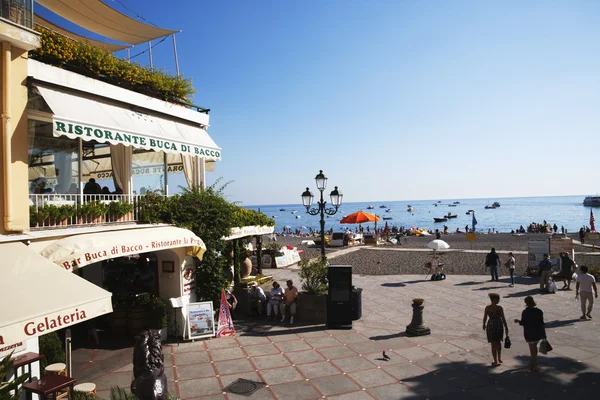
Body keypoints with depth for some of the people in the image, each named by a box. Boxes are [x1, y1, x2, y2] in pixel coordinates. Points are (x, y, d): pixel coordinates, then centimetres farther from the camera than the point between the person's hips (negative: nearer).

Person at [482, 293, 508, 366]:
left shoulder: (487, 308, -9)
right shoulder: (499, 308, -14)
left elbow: (485, 318, -2)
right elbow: (503, 319, -12)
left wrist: (484, 325, 16)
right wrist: (506, 328, 0)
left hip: (491, 326, 0)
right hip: (499, 325, 0)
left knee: (493, 344, 8)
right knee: (499, 342, 24)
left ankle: (496, 361, 11)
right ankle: (499, 358, 30)